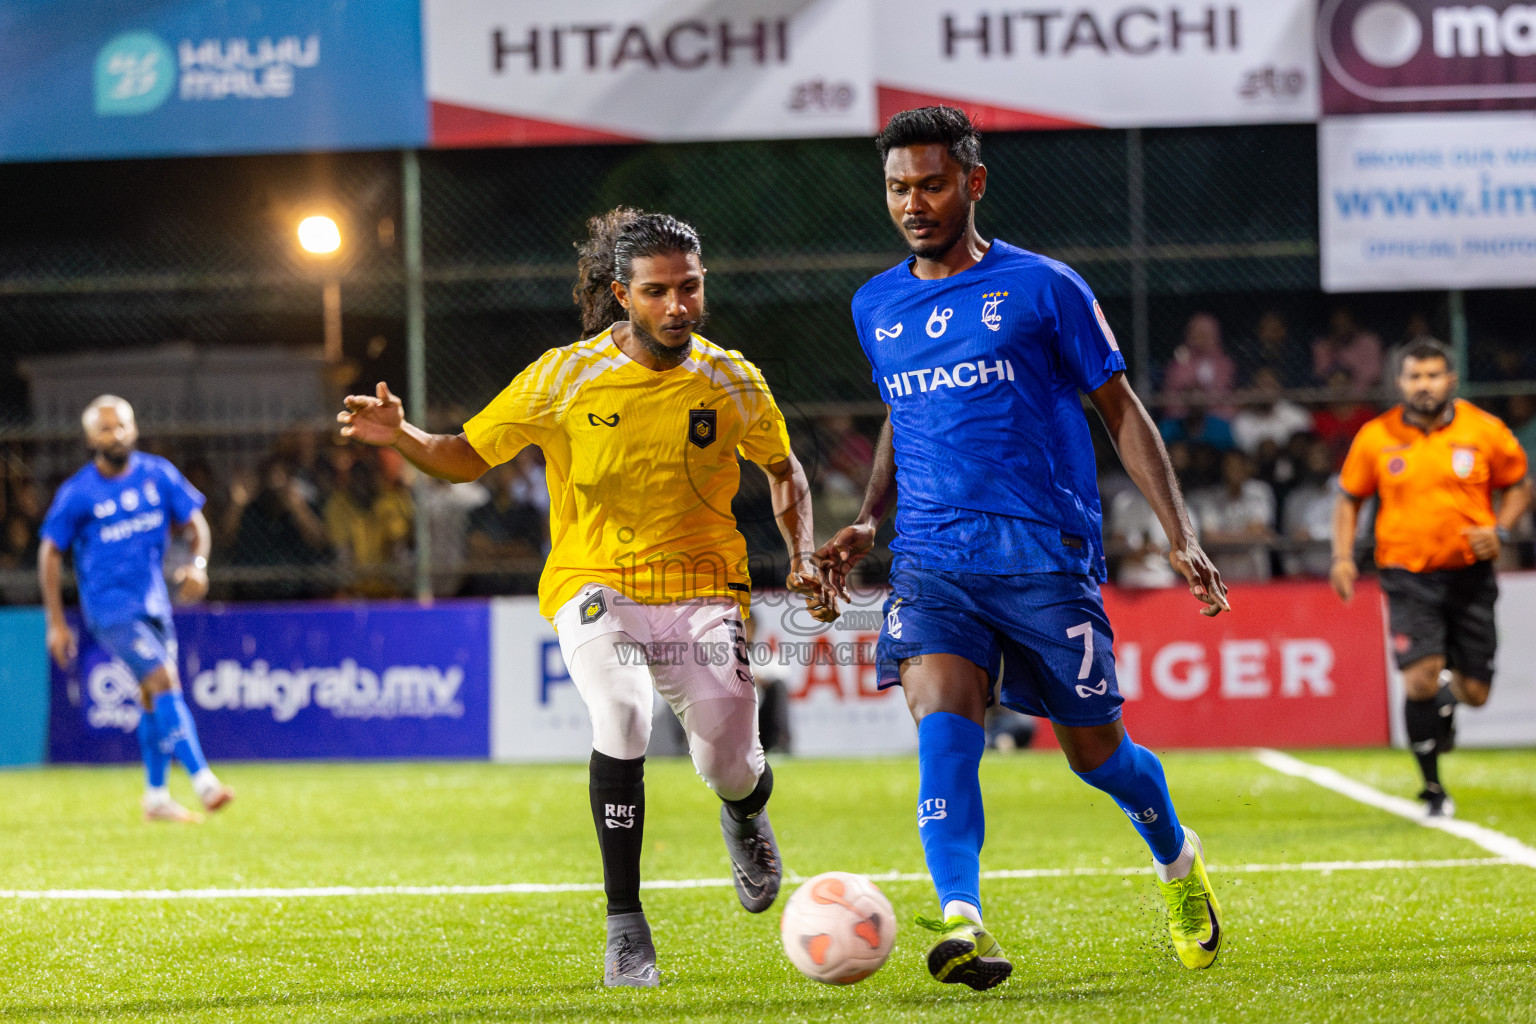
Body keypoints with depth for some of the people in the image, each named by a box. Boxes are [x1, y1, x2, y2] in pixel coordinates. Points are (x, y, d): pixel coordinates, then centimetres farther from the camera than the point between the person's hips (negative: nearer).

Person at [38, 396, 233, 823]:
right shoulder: (76, 494, -10)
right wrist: (56, 623, -6)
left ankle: (156, 798, 24)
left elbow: (194, 521, 9)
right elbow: (50, 552, -3)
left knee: (154, 699, 12)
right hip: (111, 608, -5)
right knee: (165, 684, -19)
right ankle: (203, 781, -20)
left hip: (154, 602, 5)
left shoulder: (158, 474, 1)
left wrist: (198, 563, -12)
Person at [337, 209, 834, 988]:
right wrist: (400, 437, -21)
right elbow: (467, 456, -2)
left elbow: (783, 470, 13)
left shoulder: (730, 382, -5)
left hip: (700, 588, 2)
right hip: (595, 581, -2)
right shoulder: (566, 377, -11)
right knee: (622, 717, -30)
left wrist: (802, 559, 0)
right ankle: (625, 928, -20)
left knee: (730, 769, -3)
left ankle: (745, 813, 41)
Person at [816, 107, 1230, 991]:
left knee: (1094, 748, 7)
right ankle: (963, 923, -31)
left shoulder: (1042, 288, -2)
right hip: (933, 555, 3)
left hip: (1047, 552, -3)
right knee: (944, 725, -22)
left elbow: (1121, 409, 4)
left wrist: (1181, 536, -3)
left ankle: (1178, 862, 38)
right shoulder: (876, 308, 12)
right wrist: (869, 522, 13)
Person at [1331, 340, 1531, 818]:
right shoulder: (1376, 437, -1)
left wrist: (1498, 531, -9)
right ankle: (1433, 789, 1)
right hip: (1409, 576, -1)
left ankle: (1448, 700, 43)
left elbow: (1518, 486, 9)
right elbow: (1349, 498, 11)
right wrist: (1342, 556, -3)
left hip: (1469, 575, 1)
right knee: (1420, 680, -17)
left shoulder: (1484, 431, -2)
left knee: (1474, 692, 3)